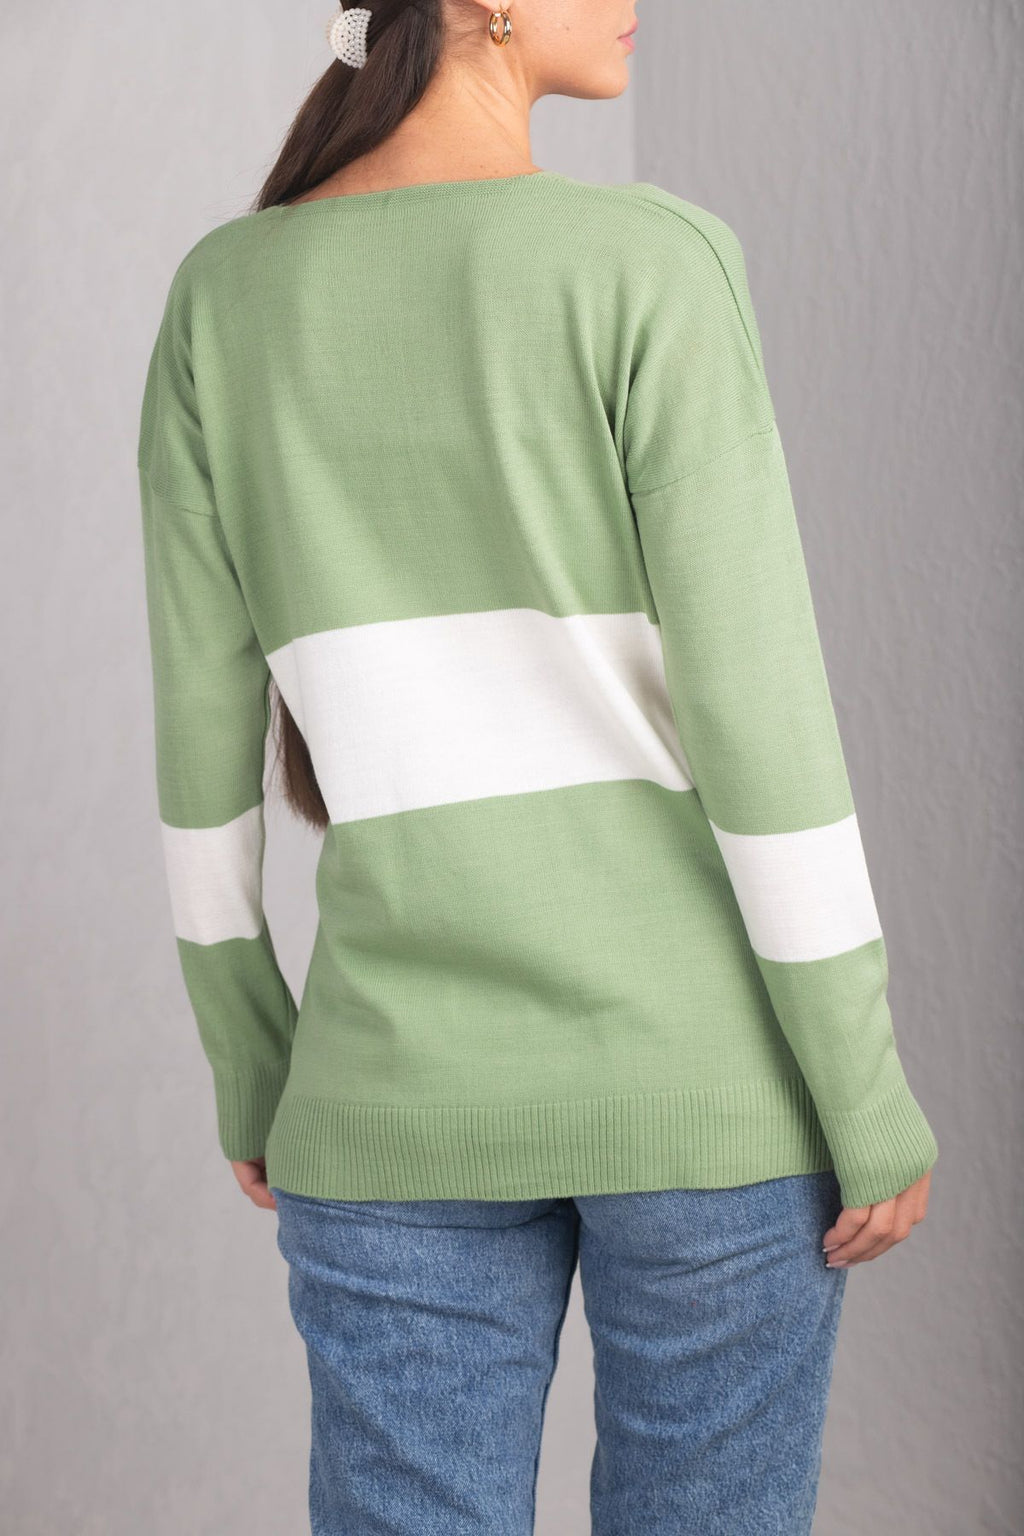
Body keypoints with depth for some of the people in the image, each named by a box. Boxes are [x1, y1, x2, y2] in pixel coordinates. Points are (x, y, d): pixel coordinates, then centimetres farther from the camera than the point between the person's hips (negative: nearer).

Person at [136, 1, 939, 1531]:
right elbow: (759, 718, -14)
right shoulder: (651, 266, -11)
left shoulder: (222, 297, 2)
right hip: (705, 1074, -2)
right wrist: (875, 1099, -4)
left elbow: (200, 732, 4)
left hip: (413, 1091, 3)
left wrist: (249, 1064, 16)